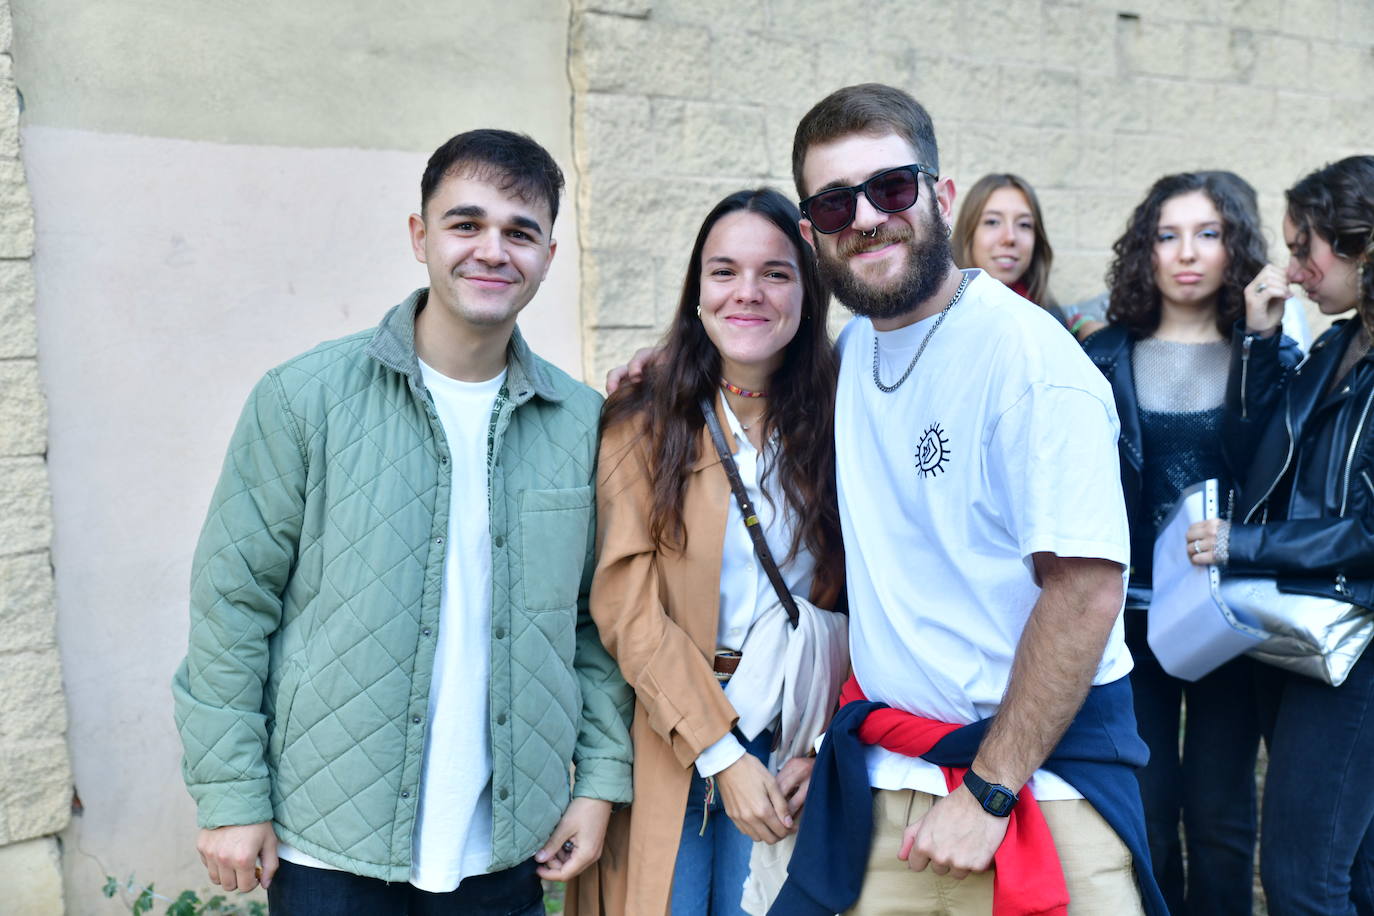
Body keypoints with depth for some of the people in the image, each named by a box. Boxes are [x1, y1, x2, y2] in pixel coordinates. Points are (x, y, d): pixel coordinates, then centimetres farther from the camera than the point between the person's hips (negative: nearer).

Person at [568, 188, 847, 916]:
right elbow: (627, 610, -11)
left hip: (792, 747, 2)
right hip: (663, 741, -1)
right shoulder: (642, 425, -6)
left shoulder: (834, 427, 0)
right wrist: (721, 753, -15)